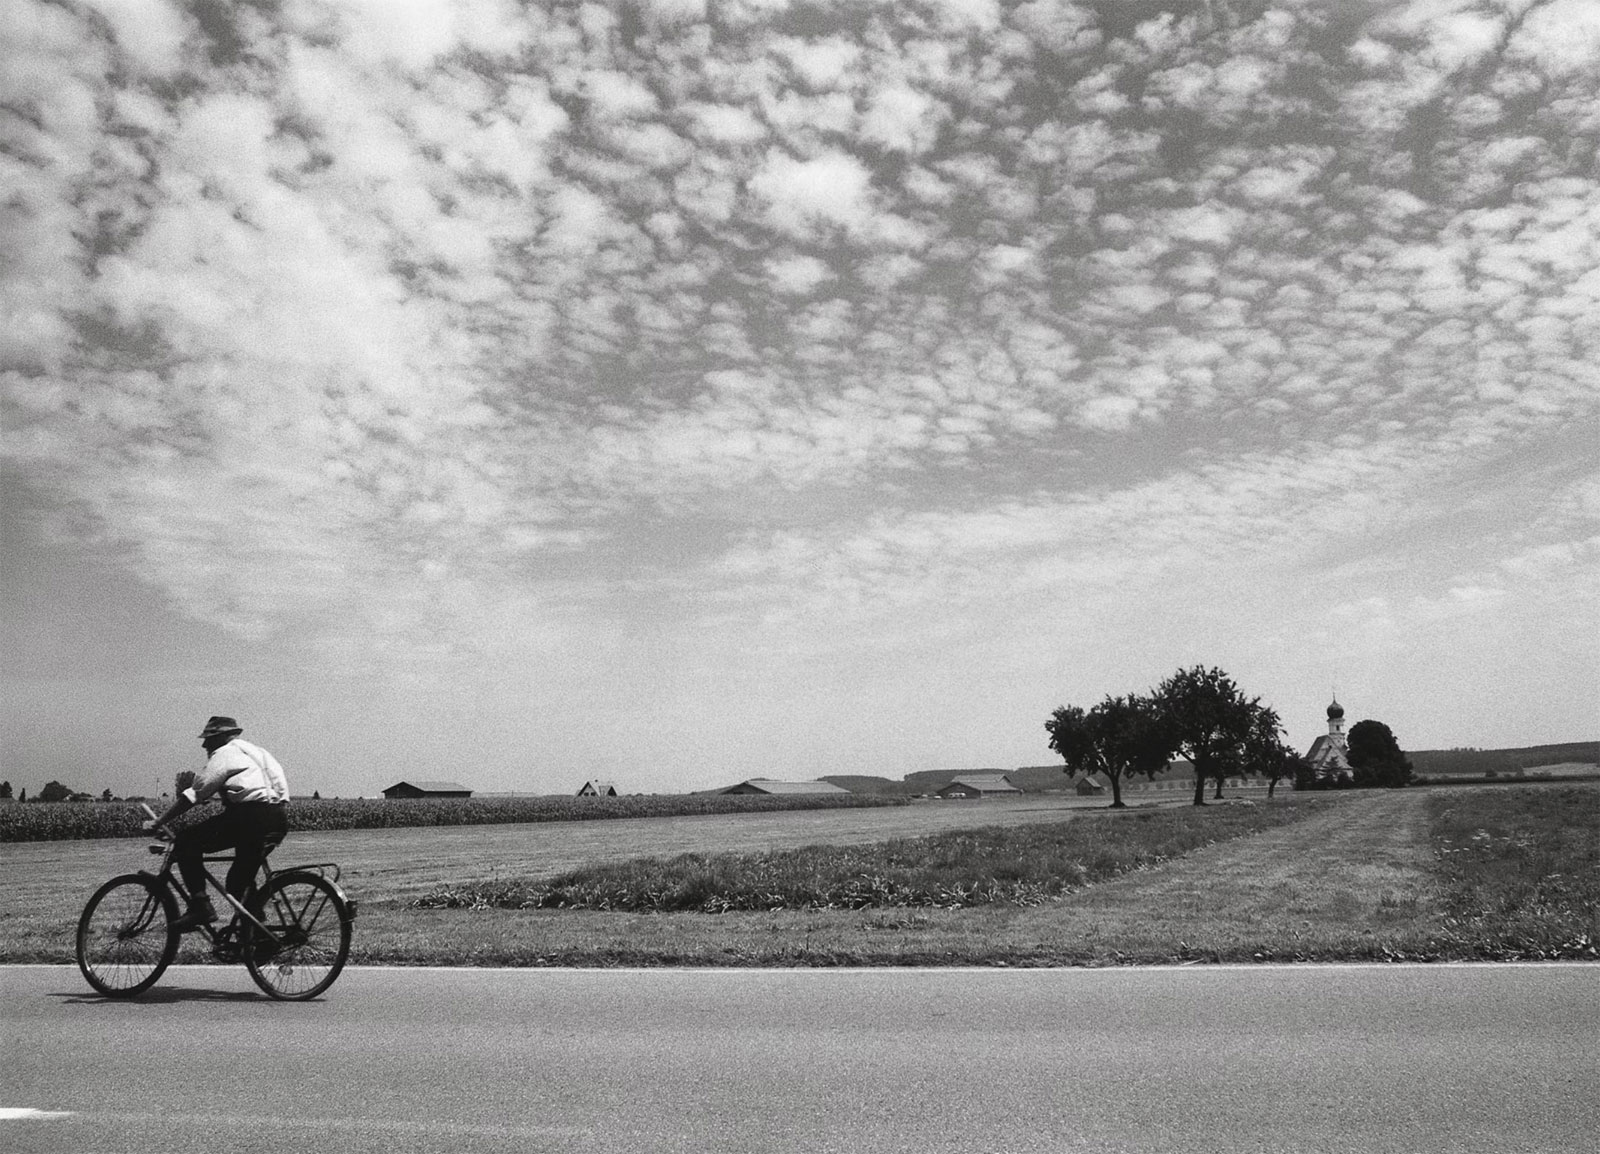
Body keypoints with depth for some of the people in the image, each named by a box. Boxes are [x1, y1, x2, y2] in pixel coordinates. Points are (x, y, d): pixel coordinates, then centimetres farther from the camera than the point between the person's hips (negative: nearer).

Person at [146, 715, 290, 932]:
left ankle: (200, 906, -5)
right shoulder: (254, 751, 28)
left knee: (186, 842, 2)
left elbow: (193, 796, -1)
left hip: (250, 816, -8)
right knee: (240, 883, 23)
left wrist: (159, 823, 5)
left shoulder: (225, 753, 4)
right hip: (278, 820, 8)